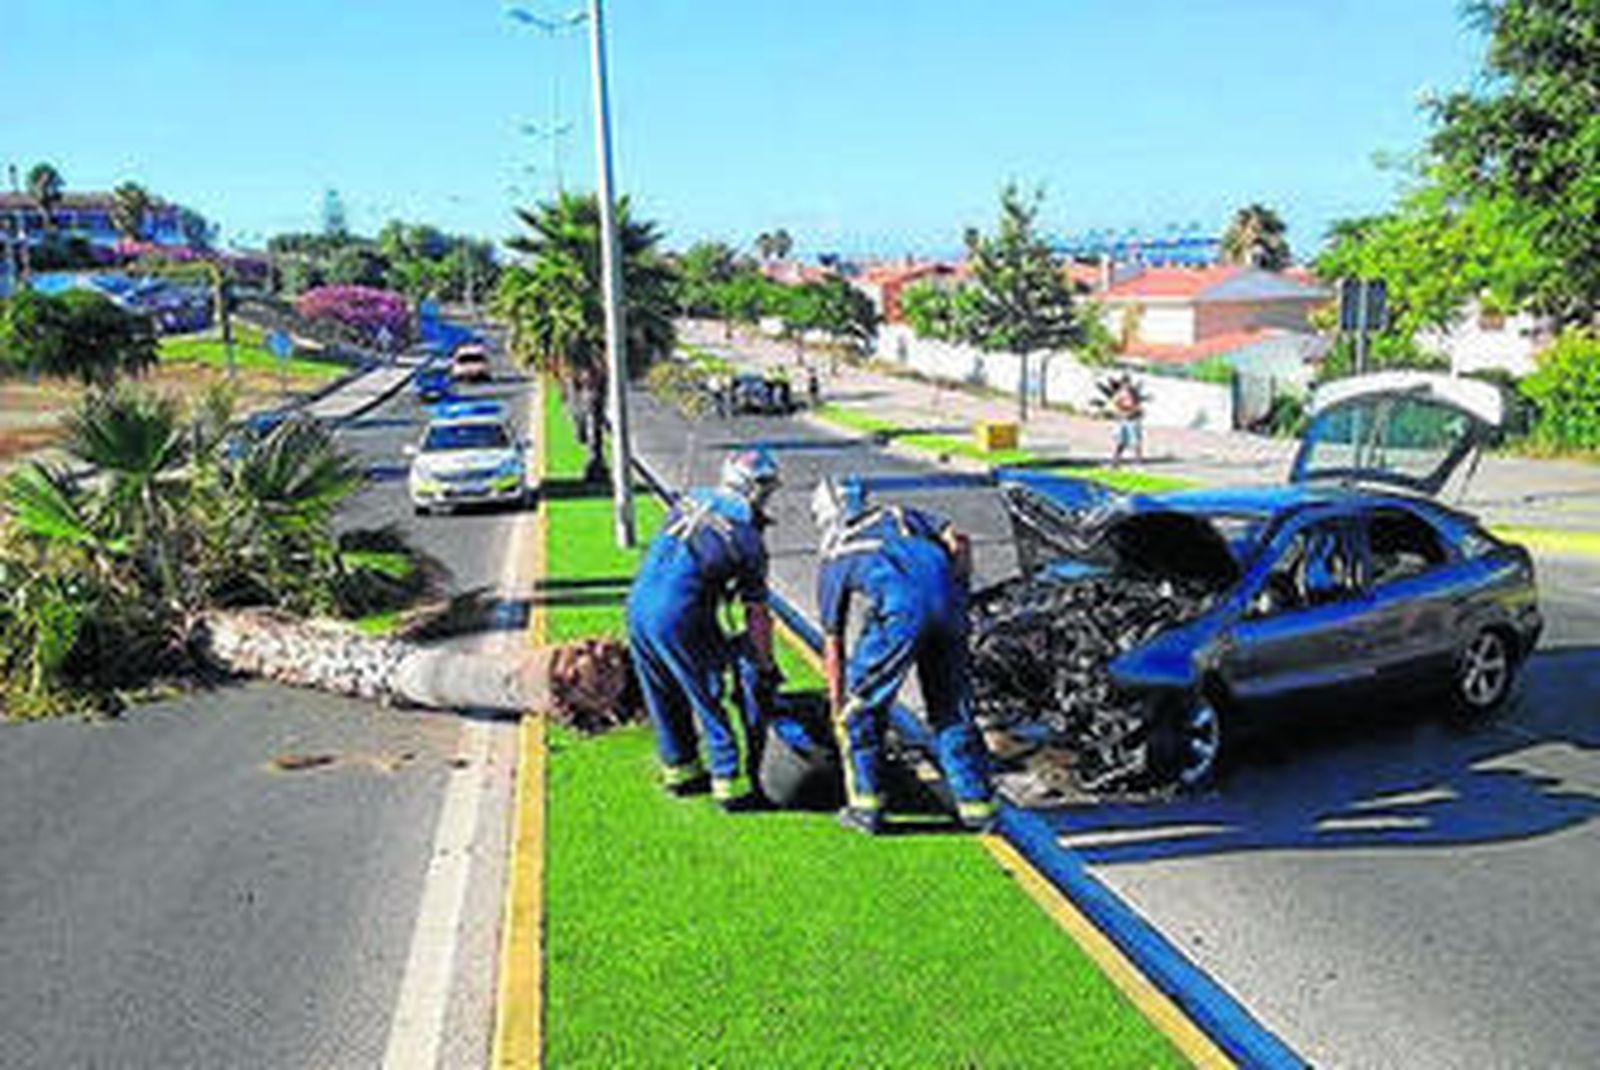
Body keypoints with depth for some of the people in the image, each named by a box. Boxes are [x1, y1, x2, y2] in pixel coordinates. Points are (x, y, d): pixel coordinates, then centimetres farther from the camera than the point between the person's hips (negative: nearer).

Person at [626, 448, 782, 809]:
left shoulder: (690, 501, 13)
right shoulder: (748, 539, -3)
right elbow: (757, 616, 1)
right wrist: (766, 667, 13)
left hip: (638, 603, 6)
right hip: (677, 619, -6)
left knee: (663, 698, 20)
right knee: (707, 700, 8)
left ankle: (678, 770, 35)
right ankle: (730, 783, 15)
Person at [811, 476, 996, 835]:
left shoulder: (833, 558, 26)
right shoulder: (899, 515, 33)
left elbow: (833, 647, 27)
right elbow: (957, 542, 15)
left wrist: (837, 706, 34)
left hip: (899, 609, -3)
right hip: (947, 602, 4)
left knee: (860, 708, 15)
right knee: (952, 708, 17)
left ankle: (865, 808, 17)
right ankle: (977, 807, 21)